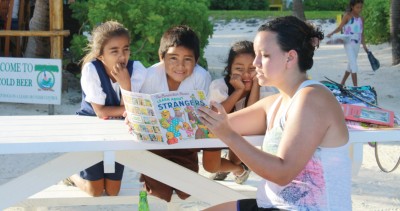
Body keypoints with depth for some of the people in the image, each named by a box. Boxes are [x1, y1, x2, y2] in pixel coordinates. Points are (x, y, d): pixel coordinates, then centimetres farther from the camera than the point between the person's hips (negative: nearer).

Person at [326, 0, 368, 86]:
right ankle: (355, 87, -11)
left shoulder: (361, 19, 9)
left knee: (351, 65, 14)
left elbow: (361, 34, 13)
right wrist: (331, 33, -23)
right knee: (354, 65, -12)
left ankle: (342, 83, 28)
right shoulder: (348, 16, -6)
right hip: (349, 43, -6)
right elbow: (340, 27, -7)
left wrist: (364, 46, 10)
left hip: (357, 44, 6)